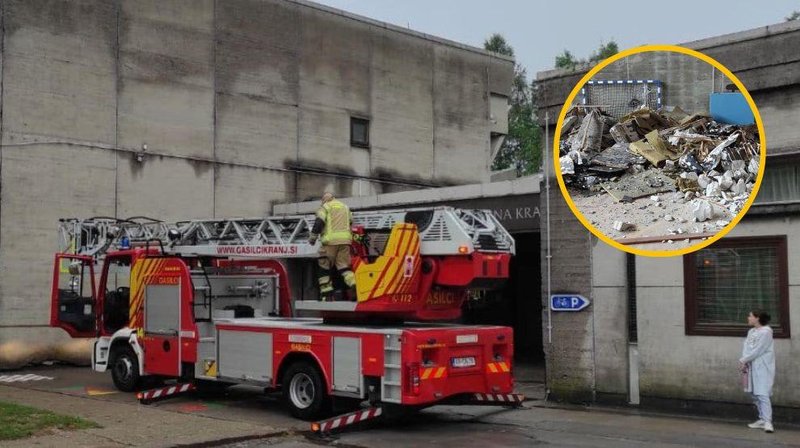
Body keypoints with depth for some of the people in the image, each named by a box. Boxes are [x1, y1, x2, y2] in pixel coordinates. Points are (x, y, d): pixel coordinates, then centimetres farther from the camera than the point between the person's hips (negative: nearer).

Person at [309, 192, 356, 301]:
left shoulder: (325, 207, 7)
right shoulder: (345, 207, 24)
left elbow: (319, 222, -6)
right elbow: (351, 222, 30)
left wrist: (313, 237, -2)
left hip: (331, 240, -5)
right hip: (345, 240, 5)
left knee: (324, 266, 4)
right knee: (343, 265, 5)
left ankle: (326, 292, 1)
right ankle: (353, 285, -18)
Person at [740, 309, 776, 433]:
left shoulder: (765, 332, -11)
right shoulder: (751, 332, 14)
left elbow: (757, 350, -15)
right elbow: (746, 347, 8)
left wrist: (743, 360, -11)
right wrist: (743, 362, -6)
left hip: (763, 368, -8)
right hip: (752, 367, 8)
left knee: (762, 394, -14)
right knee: (755, 395, 10)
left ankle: (767, 422, -16)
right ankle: (762, 419, 17)